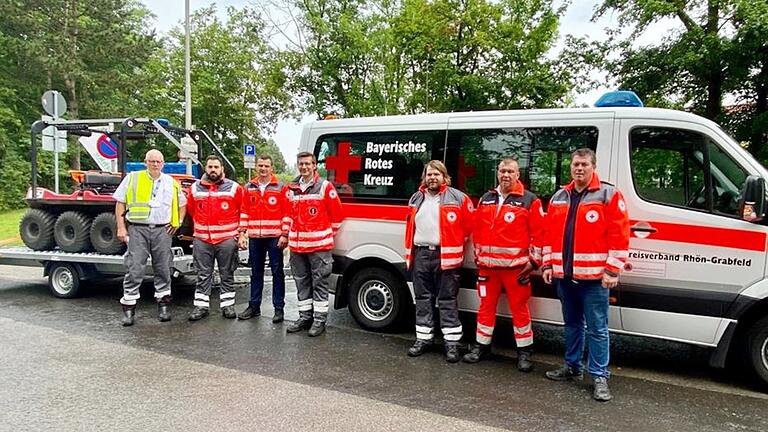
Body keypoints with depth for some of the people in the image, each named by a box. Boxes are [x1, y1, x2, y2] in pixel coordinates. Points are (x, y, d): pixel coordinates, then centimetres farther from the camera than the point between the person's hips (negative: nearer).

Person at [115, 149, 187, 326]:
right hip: (137, 230, -2)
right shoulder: (132, 178, 6)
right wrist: (121, 227, -1)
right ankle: (128, 308, 3)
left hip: (162, 231, 2)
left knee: (163, 269, 6)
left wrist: (178, 222, 9)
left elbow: (182, 204, 23)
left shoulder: (171, 183, 12)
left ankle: (163, 305, 16)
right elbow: (120, 203, 6)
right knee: (134, 270, -4)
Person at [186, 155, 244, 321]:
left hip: (227, 239, -2)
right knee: (203, 275, 6)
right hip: (202, 239, 2)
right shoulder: (195, 188, 8)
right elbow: (191, 210, 21)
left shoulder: (234, 188, 0)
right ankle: (201, 306, 13)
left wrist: (241, 233, 4)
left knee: (227, 274, 6)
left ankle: (227, 305, 15)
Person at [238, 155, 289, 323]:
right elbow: (244, 212, 11)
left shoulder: (281, 187, -1)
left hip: (274, 237, -3)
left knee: (277, 273, 2)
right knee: (256, 273, 12)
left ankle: (279, 308, 9)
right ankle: (254, 306, 21)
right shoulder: (249, 188, 10)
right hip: (255, 238, 4)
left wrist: (284, 235, -10)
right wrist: (242, 234, 4)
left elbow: (287, 213, -3)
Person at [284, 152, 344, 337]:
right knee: (302, 282, 12)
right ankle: (305, 317, 23)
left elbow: (337, 213, -1)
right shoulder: (292, 188, 12)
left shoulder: (325, 186, -5)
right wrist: (288, 234, 18)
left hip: (319, 244, -6)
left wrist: (330, 233, 6)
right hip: (296, 245, 6)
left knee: (319, 282, 0)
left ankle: (320, 319, 7)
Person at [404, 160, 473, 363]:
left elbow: (468, 225, 2)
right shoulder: (416, 199, 13)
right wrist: (409, 253, 17)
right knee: (422, 299, 11)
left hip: (445, 256, -5)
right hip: (421, 254, 5)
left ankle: (452, 342, 6)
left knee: (448, 300, -1)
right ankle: (423, 338, 21)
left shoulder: (458, 198, -3)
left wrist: (455, 244, 6)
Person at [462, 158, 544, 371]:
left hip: (516, 266, -4)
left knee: (519, 308, 1)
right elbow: (477, 230, 17)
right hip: (487, 265, 4)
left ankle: (524, 352, 13)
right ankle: (481, 346, 23)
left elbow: (539, 233, -4)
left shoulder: (530, 200, -2)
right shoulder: (485, 199, 12)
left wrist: (534, 260, -8)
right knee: (486, 306, 12)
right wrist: (478, 255, 12)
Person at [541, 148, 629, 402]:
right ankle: (572, 367, 31)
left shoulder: (609, 195, -5)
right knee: (572, 324, 18)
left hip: (594, 276, -6)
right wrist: (548, 265, 8)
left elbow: (619, 235, -10)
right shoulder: (559, 197, 12)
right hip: (564, 275, 6)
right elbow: (550, 234, 14)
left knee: (597, 329, 0)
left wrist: (612, 270, -14)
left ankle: (599, 377, 10)